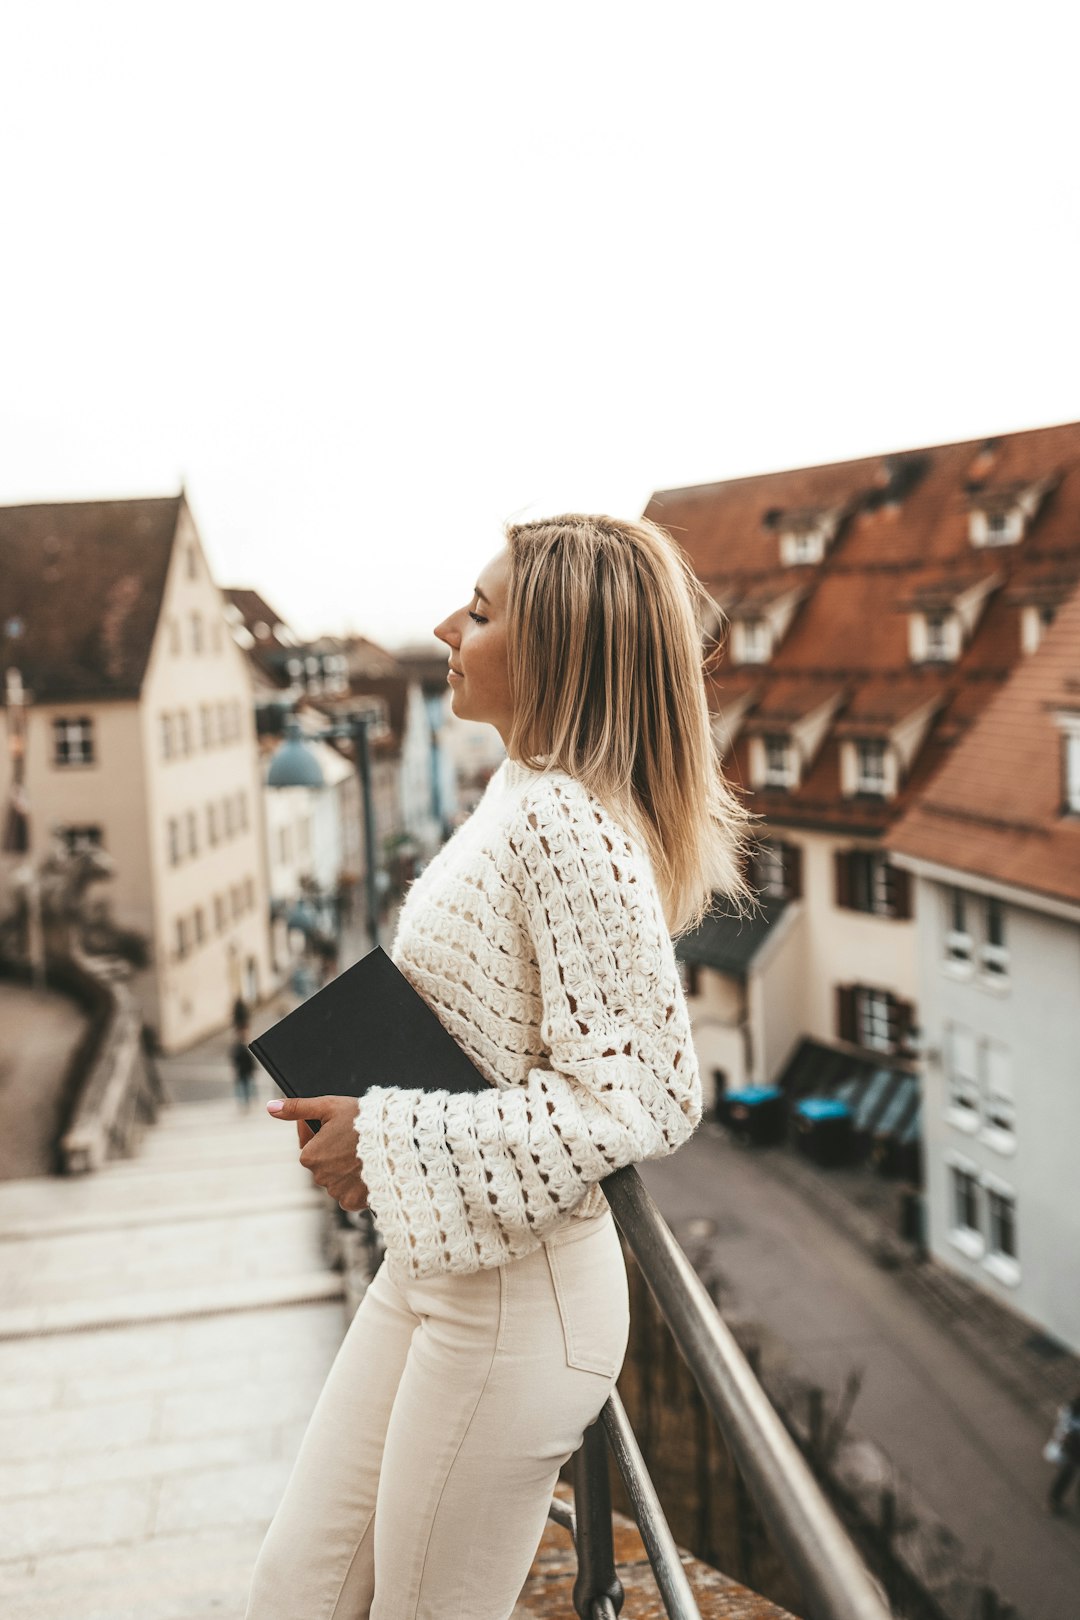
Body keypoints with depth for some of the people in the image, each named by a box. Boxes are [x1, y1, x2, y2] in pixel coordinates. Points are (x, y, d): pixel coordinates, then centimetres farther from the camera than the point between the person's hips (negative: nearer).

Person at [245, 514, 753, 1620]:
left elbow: (632, 1100, -25)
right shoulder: (519, 794, 7)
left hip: (513, 1294, -9)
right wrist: (358, 1108, 6)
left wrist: (389, 1144, -21)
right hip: (428, 1264, 9)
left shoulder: (567, 823, -23)